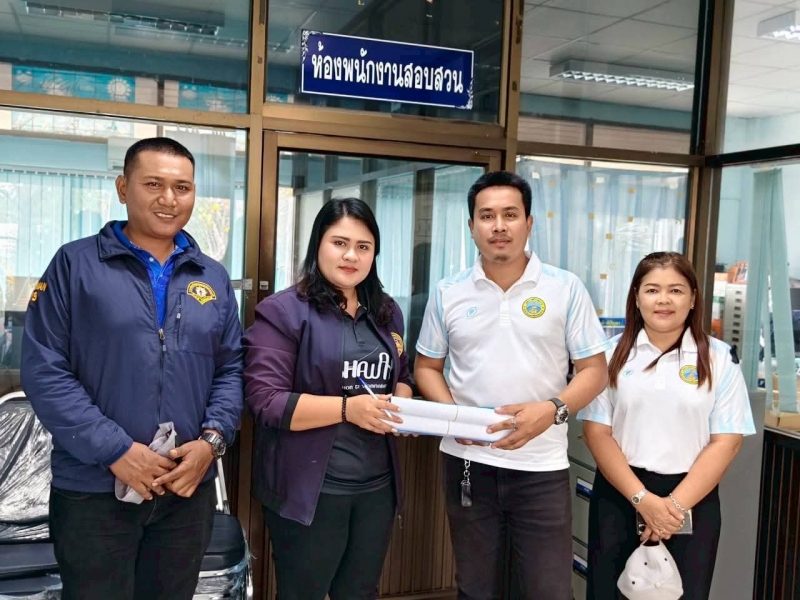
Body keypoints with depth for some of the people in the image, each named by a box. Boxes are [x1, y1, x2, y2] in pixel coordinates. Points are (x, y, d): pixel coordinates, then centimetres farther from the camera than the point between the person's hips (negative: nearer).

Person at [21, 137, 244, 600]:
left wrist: (212, 440, -8)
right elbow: (44, 370, -9)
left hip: (189, 488, 4)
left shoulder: (214, 278, 9)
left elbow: (232, 370, 9)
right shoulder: (75, 264, -3)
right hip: (95, 489, -3)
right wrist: (115, 450, -16)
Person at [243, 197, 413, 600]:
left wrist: (402, 404, -2)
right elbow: (265, 401, -17)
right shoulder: (283, 311, -10)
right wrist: (347, 407, -23)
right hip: (310, 490, -5)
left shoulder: (387, 313, 10)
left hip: (377, 486, 6)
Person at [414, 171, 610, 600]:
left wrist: (552, 409, -19)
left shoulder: (565, 288, -3)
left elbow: (594, 370, -1)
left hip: (542, 467, -1)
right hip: (467, 462, 2)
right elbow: (427, 367, 10)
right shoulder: (447, 293, 2)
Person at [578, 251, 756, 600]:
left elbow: (726, 441, -3)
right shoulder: (611, 354, 0)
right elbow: (597, 432, -3)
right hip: (618, 496, 0)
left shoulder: (719, 358, 0)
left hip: (692, 500, 0)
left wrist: (677, 504, -12)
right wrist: (641, 498, -13)